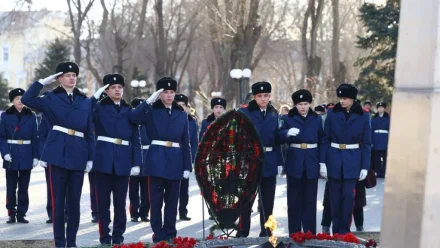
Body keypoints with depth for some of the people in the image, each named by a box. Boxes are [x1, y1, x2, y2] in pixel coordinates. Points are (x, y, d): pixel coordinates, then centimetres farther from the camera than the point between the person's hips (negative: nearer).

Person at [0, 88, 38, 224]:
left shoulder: (31, 116, 4)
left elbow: (35, 138, 3)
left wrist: (35, 156, -3)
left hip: (26, 156, 1)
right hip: (11, 156, -1)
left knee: (24, 187, 5)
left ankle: (21, 214, 12)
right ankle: (11, 214, 12)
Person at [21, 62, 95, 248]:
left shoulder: (85, 102, 12)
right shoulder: (51, 98, 5)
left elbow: (90, 132, 11)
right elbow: (27, 100, -11)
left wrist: (90, 158, 5)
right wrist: (43, 81, -8)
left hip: (78, 155, 3)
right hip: (58, 153, -2)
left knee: (74, 200, 6)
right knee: (58, 199, 0)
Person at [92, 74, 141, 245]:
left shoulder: (129, 111, 11)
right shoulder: (99, 107, 4)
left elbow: (136, 139, 8)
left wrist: (136, 163, 0)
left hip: (123, 160, 2)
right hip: (104, 158, -2)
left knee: (120, 200, 7)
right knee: (103, 200, 2)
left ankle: (118, 236, 16)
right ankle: (105, 237, 9)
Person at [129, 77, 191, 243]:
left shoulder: (181, 114, 11)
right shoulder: (151, 111, 4)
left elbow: (186, 143, 10)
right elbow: (134, 118, -17)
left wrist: (187, 166, 4)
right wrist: (149, 101, -17)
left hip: (175, 160, 3)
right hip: (157, 159, -3)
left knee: (172, 199, 7)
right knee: (156, 199, 0)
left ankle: (170, 234, 15)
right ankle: (158, 234, 6)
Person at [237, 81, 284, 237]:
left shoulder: (274, 114, 9)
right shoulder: (244, 113, -3)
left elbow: (277, 139, 10)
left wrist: (279, 162, 7)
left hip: (269, 162, 4)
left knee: (268, 201, 8)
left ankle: (266, 233, 17)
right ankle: (242, 233, 10)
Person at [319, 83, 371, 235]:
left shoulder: (363, 116, -2)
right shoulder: (332, 113, -1)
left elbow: (366, 143, 1)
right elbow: (325, 139, 1)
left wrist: (365, 167, -3)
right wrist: (322, 162, -5)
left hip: (352, 161, -1)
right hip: (334, 159, 1)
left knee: (348, 195, -7)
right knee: (335, 196, 6)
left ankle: (344, 230, 5)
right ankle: (336, 231, 17)